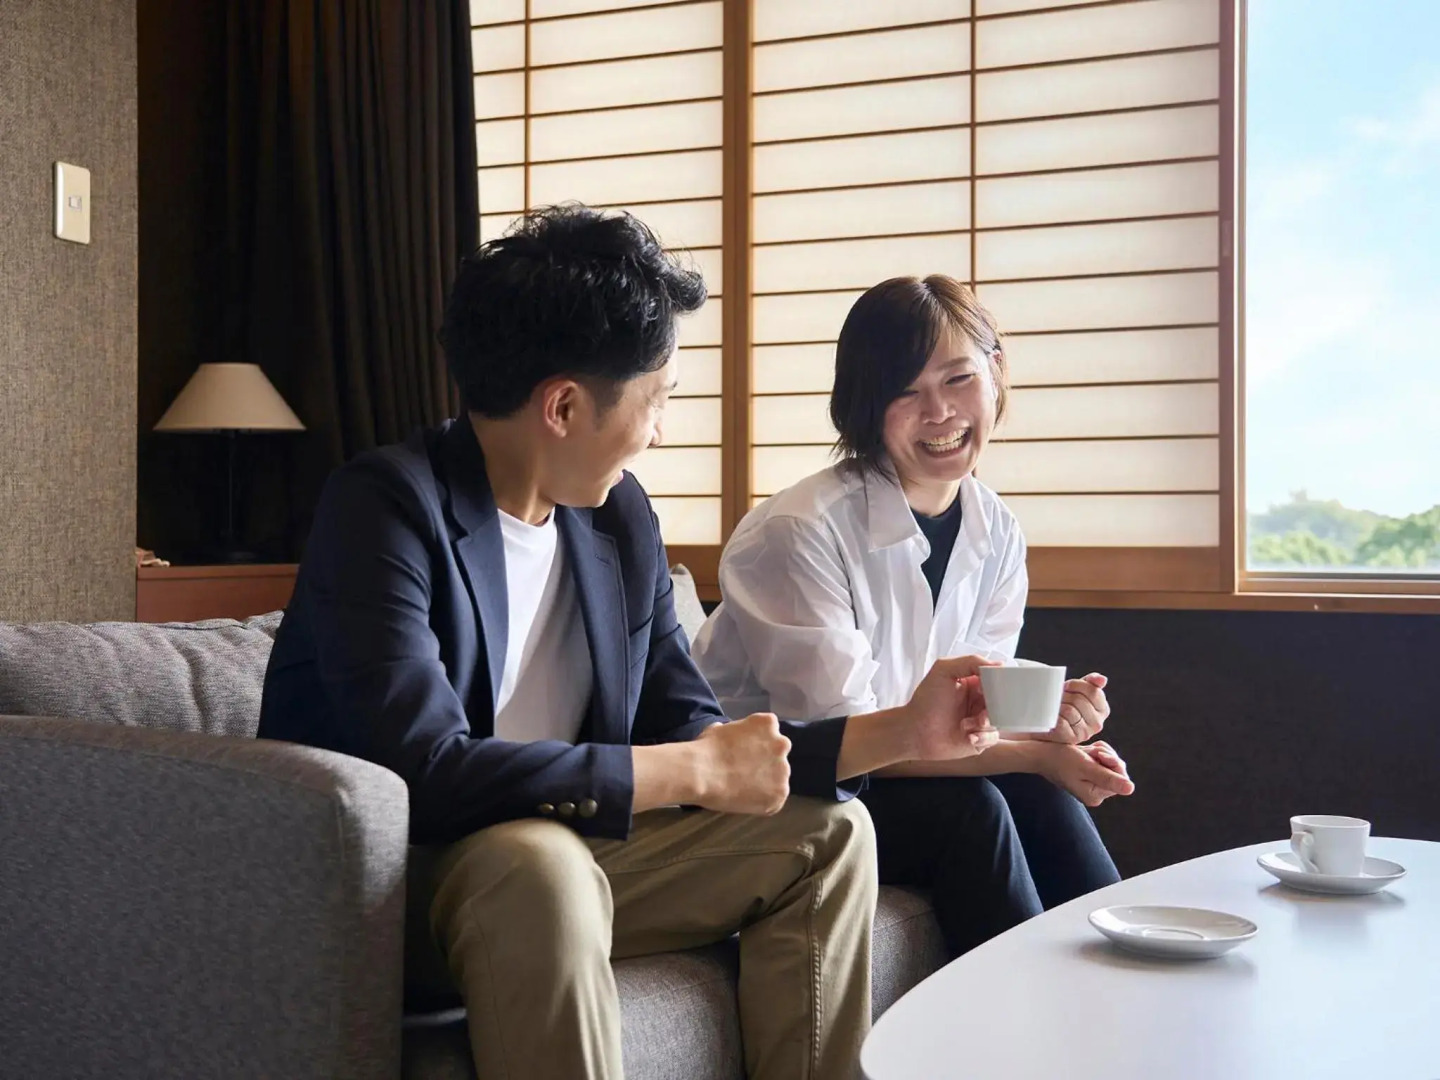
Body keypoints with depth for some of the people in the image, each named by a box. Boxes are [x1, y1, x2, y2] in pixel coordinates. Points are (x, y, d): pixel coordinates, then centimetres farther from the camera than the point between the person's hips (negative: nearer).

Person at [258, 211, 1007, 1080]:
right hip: (387, 878, -7)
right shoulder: (387, 509, -20)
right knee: (542, 860, -37)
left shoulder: (621, 517, 3)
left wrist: (903, 732, 1)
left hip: (560, 853, 7)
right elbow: (431, 772, -31)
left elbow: (691, 734, 8)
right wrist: (694, 770, -23)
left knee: (825, 830, 2)